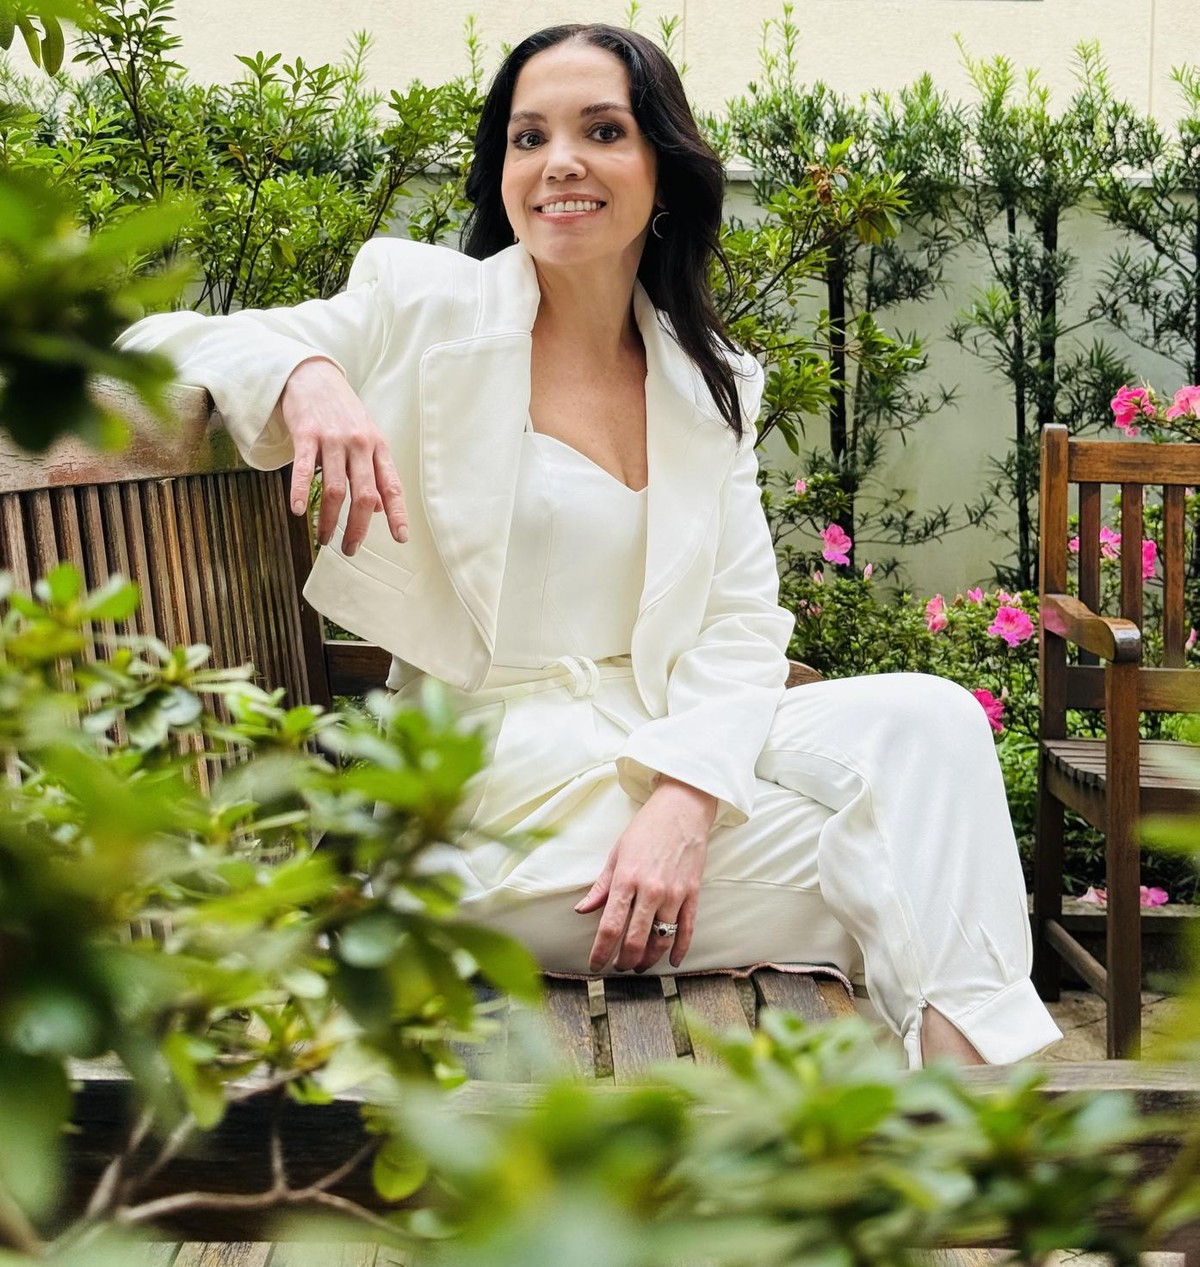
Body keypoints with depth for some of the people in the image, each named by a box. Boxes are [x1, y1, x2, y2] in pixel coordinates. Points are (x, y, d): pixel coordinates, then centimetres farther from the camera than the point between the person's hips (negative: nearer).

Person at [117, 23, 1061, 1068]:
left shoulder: (713, 382, 11)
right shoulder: (427, 306, 0)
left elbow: (740, 621, 3)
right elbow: (152, 346, -3)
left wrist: (683, 797, -17)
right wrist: (300, 374, -27)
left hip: (663, 739, 5)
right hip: (497, 765, -4)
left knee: (929, 720, -20)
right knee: (889, 856, -19)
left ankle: (969, 1063, -14)